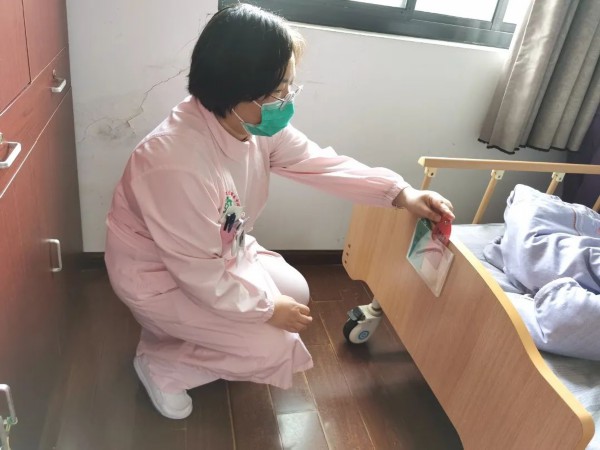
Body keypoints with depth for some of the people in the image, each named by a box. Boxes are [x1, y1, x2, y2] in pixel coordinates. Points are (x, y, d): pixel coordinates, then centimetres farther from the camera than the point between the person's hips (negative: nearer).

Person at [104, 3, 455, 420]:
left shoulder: (256, 124, -14)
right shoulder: (178, 165, -39)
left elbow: (317, 161, -4)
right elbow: (201, 276, -29)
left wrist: (401, 193, -9)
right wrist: (268, 307, -15)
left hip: (217, 254, 8)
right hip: (160, 276, -8)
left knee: (296, 291, 11)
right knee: (275, 348, -7)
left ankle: (181, 329, 24)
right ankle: (158, 363, 11)